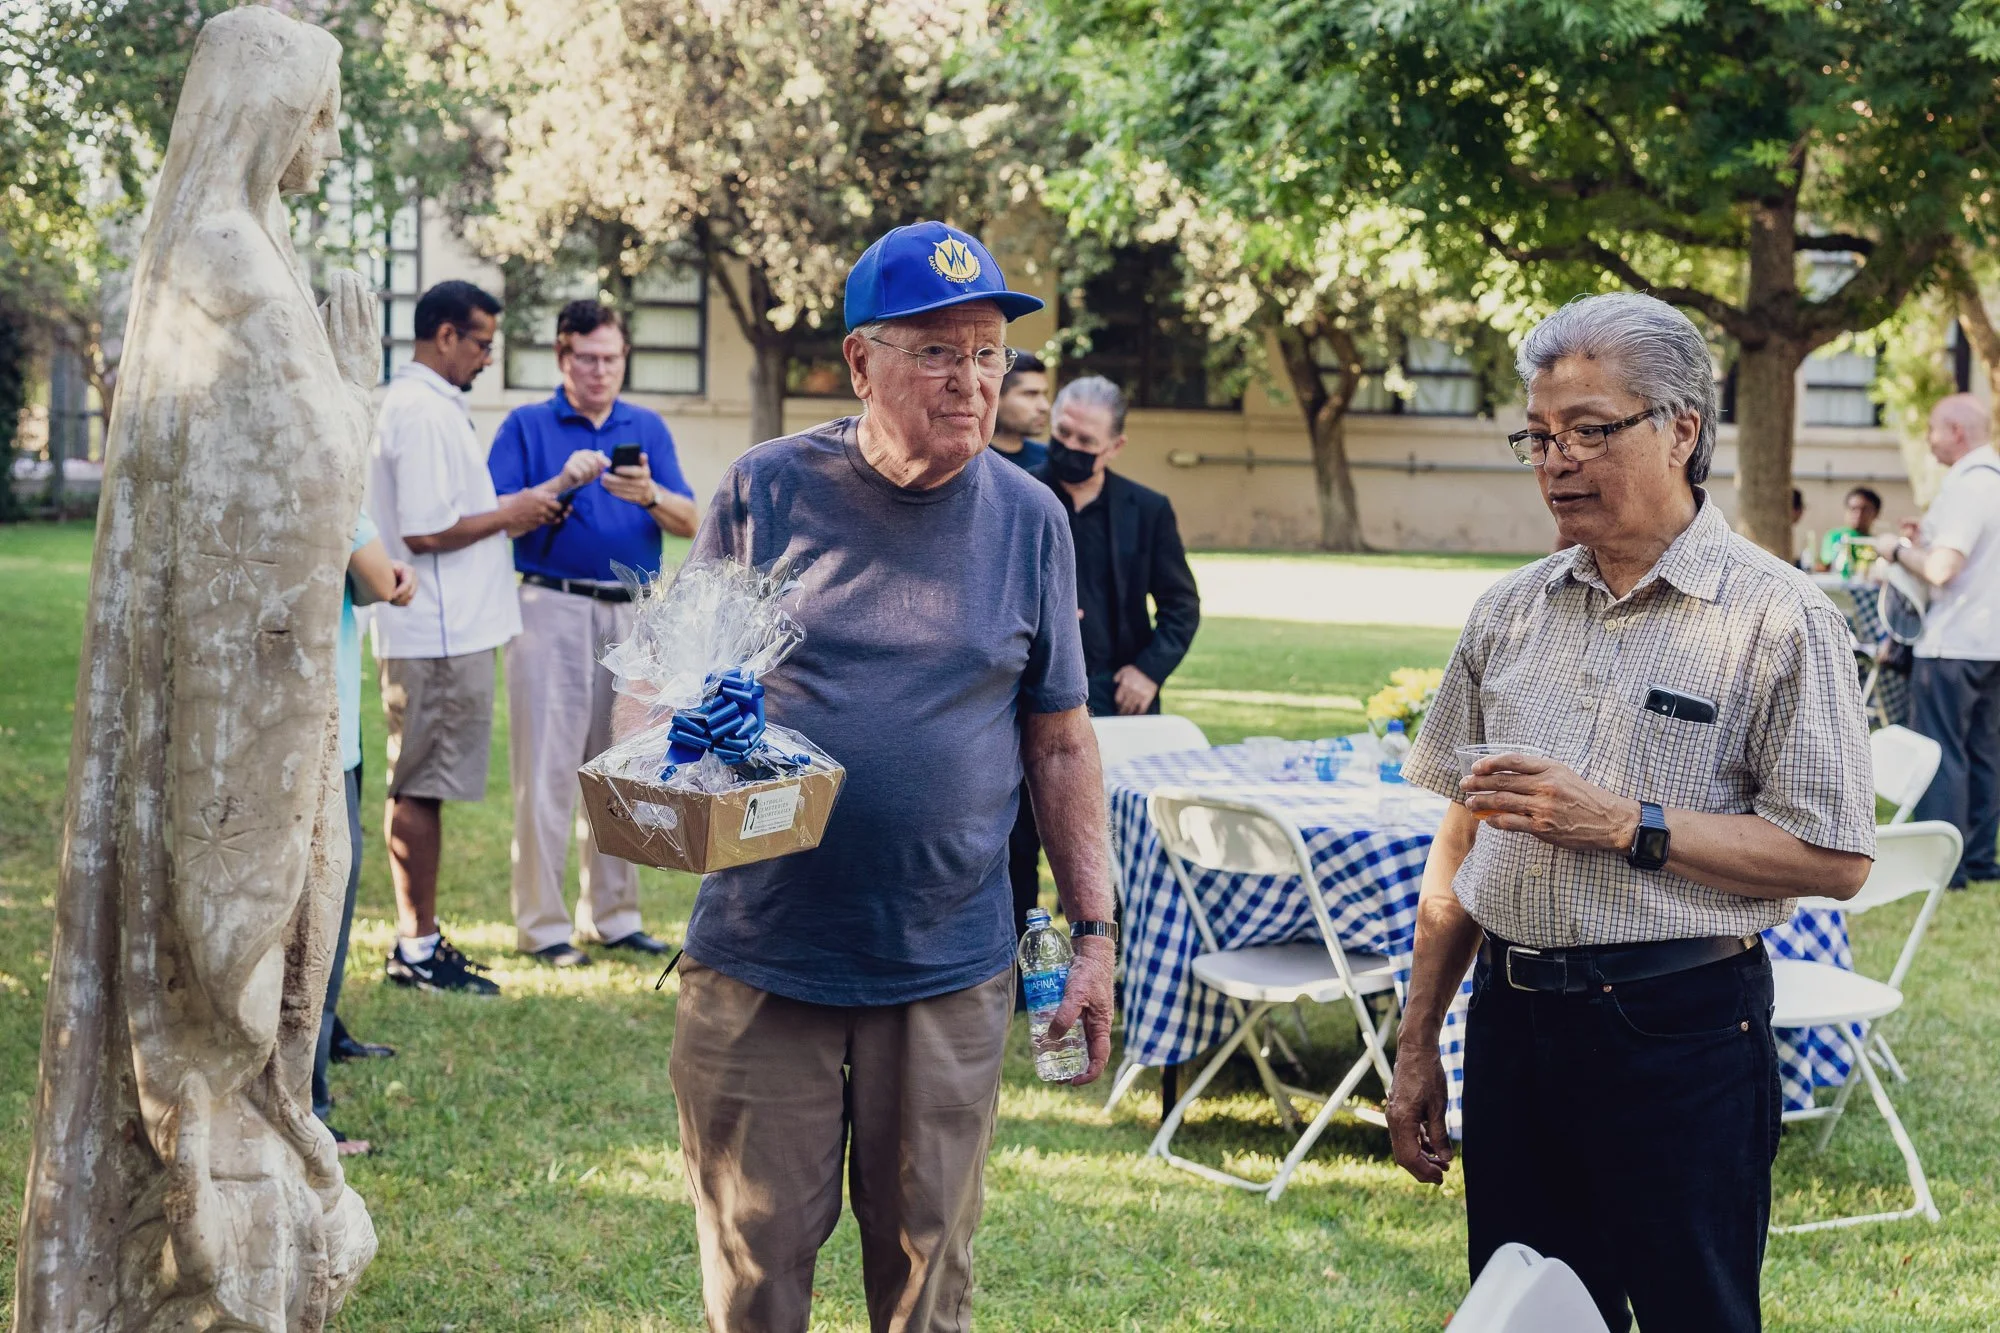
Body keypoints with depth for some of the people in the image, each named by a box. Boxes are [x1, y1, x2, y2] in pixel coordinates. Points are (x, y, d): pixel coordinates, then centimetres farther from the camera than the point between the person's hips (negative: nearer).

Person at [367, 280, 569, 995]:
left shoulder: (429, 405, 17)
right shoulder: (421, 412, -17)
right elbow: (425, 532, -22)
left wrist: (517, 508, 13)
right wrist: (508, 515, -10)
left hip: (445, 632, 11)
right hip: (437, 634, -11)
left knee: (419, 789, 14)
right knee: (419, 790, -3)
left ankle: (419, 939, 21)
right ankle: (417, 948, 3)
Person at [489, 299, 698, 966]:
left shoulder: (648, 428, 14)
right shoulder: (527, 426, 6)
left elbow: (689, 522, 3)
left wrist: (649, 495, -17)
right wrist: (561, 485, -18)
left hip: (633, 612, 3)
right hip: (553, 607, -3)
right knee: (547, 766, -4)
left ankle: (614, 912, 16)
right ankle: (542, 923, 1)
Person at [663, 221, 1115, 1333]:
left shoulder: (1030, 520, 4)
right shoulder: (767, 491, -1)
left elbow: (1061, 743, 9)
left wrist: (1095, 931, 6)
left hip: (949, 975, 1)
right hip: (761, 962, -1)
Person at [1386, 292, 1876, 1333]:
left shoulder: (1775, 615, -8)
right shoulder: (1511, 612, 9)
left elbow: (1835, 858, -12)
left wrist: (1627, 826, -19)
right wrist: (1418, 1045, 13)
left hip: (1678, 1034, -5)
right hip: (1511, 1023, 5)